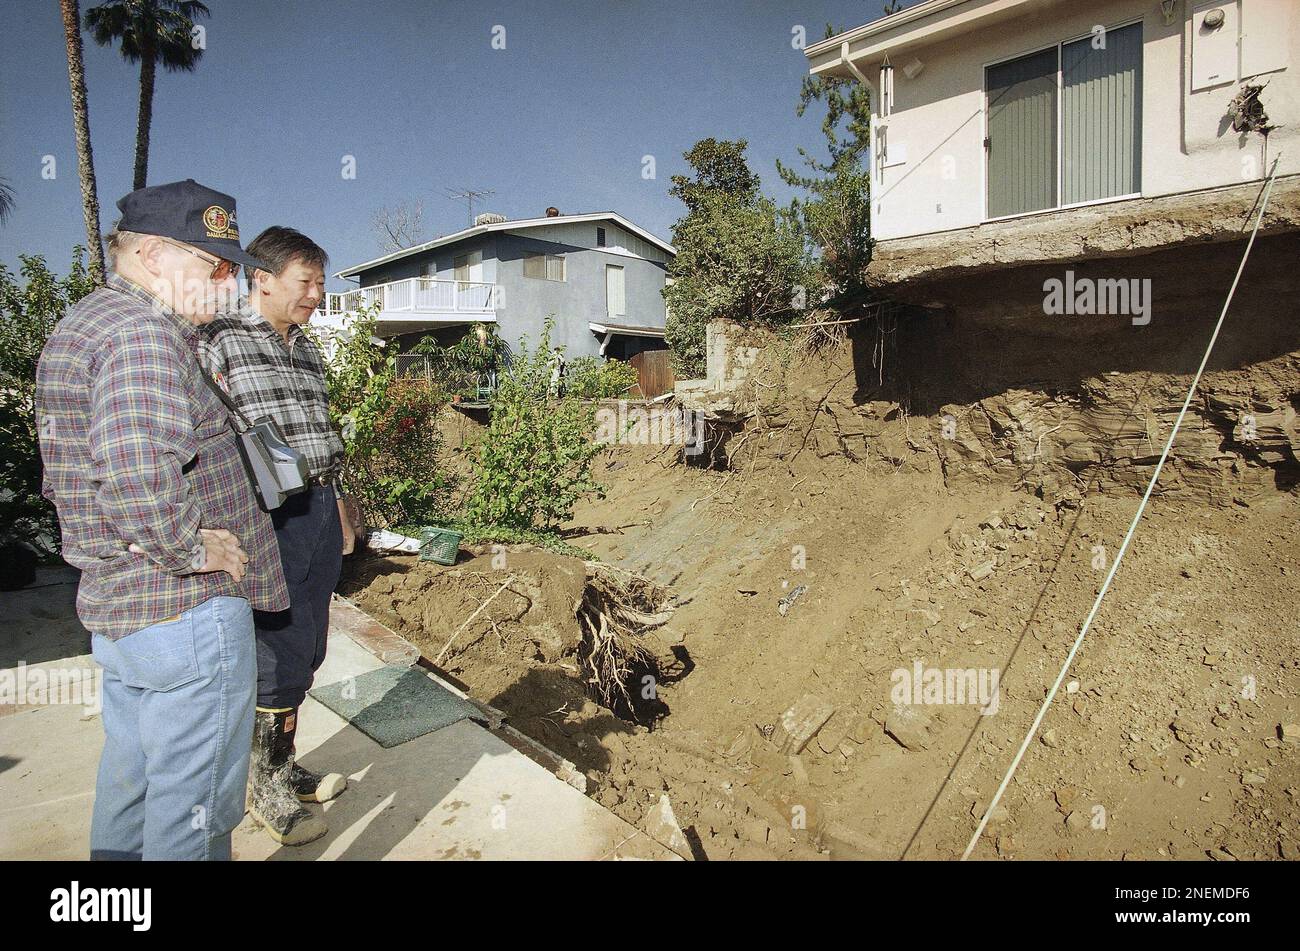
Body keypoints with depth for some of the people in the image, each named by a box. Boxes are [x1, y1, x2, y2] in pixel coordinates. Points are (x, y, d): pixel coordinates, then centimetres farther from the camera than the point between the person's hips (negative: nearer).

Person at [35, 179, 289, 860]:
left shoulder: (78, 325, 14)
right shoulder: (142, 332, -20)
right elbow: (140, 473, -36)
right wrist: (192, 547, -22)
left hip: (113, 605, 11)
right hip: (189, 609, -11)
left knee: (130, 778, 26)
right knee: (194, 803, 6)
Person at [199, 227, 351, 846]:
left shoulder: (306, 348, 16)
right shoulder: (220, 339, -6)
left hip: (318, 507, 7)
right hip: (267, 515, -7)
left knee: (306, 651, 14)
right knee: (283, 654, -1)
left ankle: (283, 767, 32)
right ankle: (268, 792, 19)